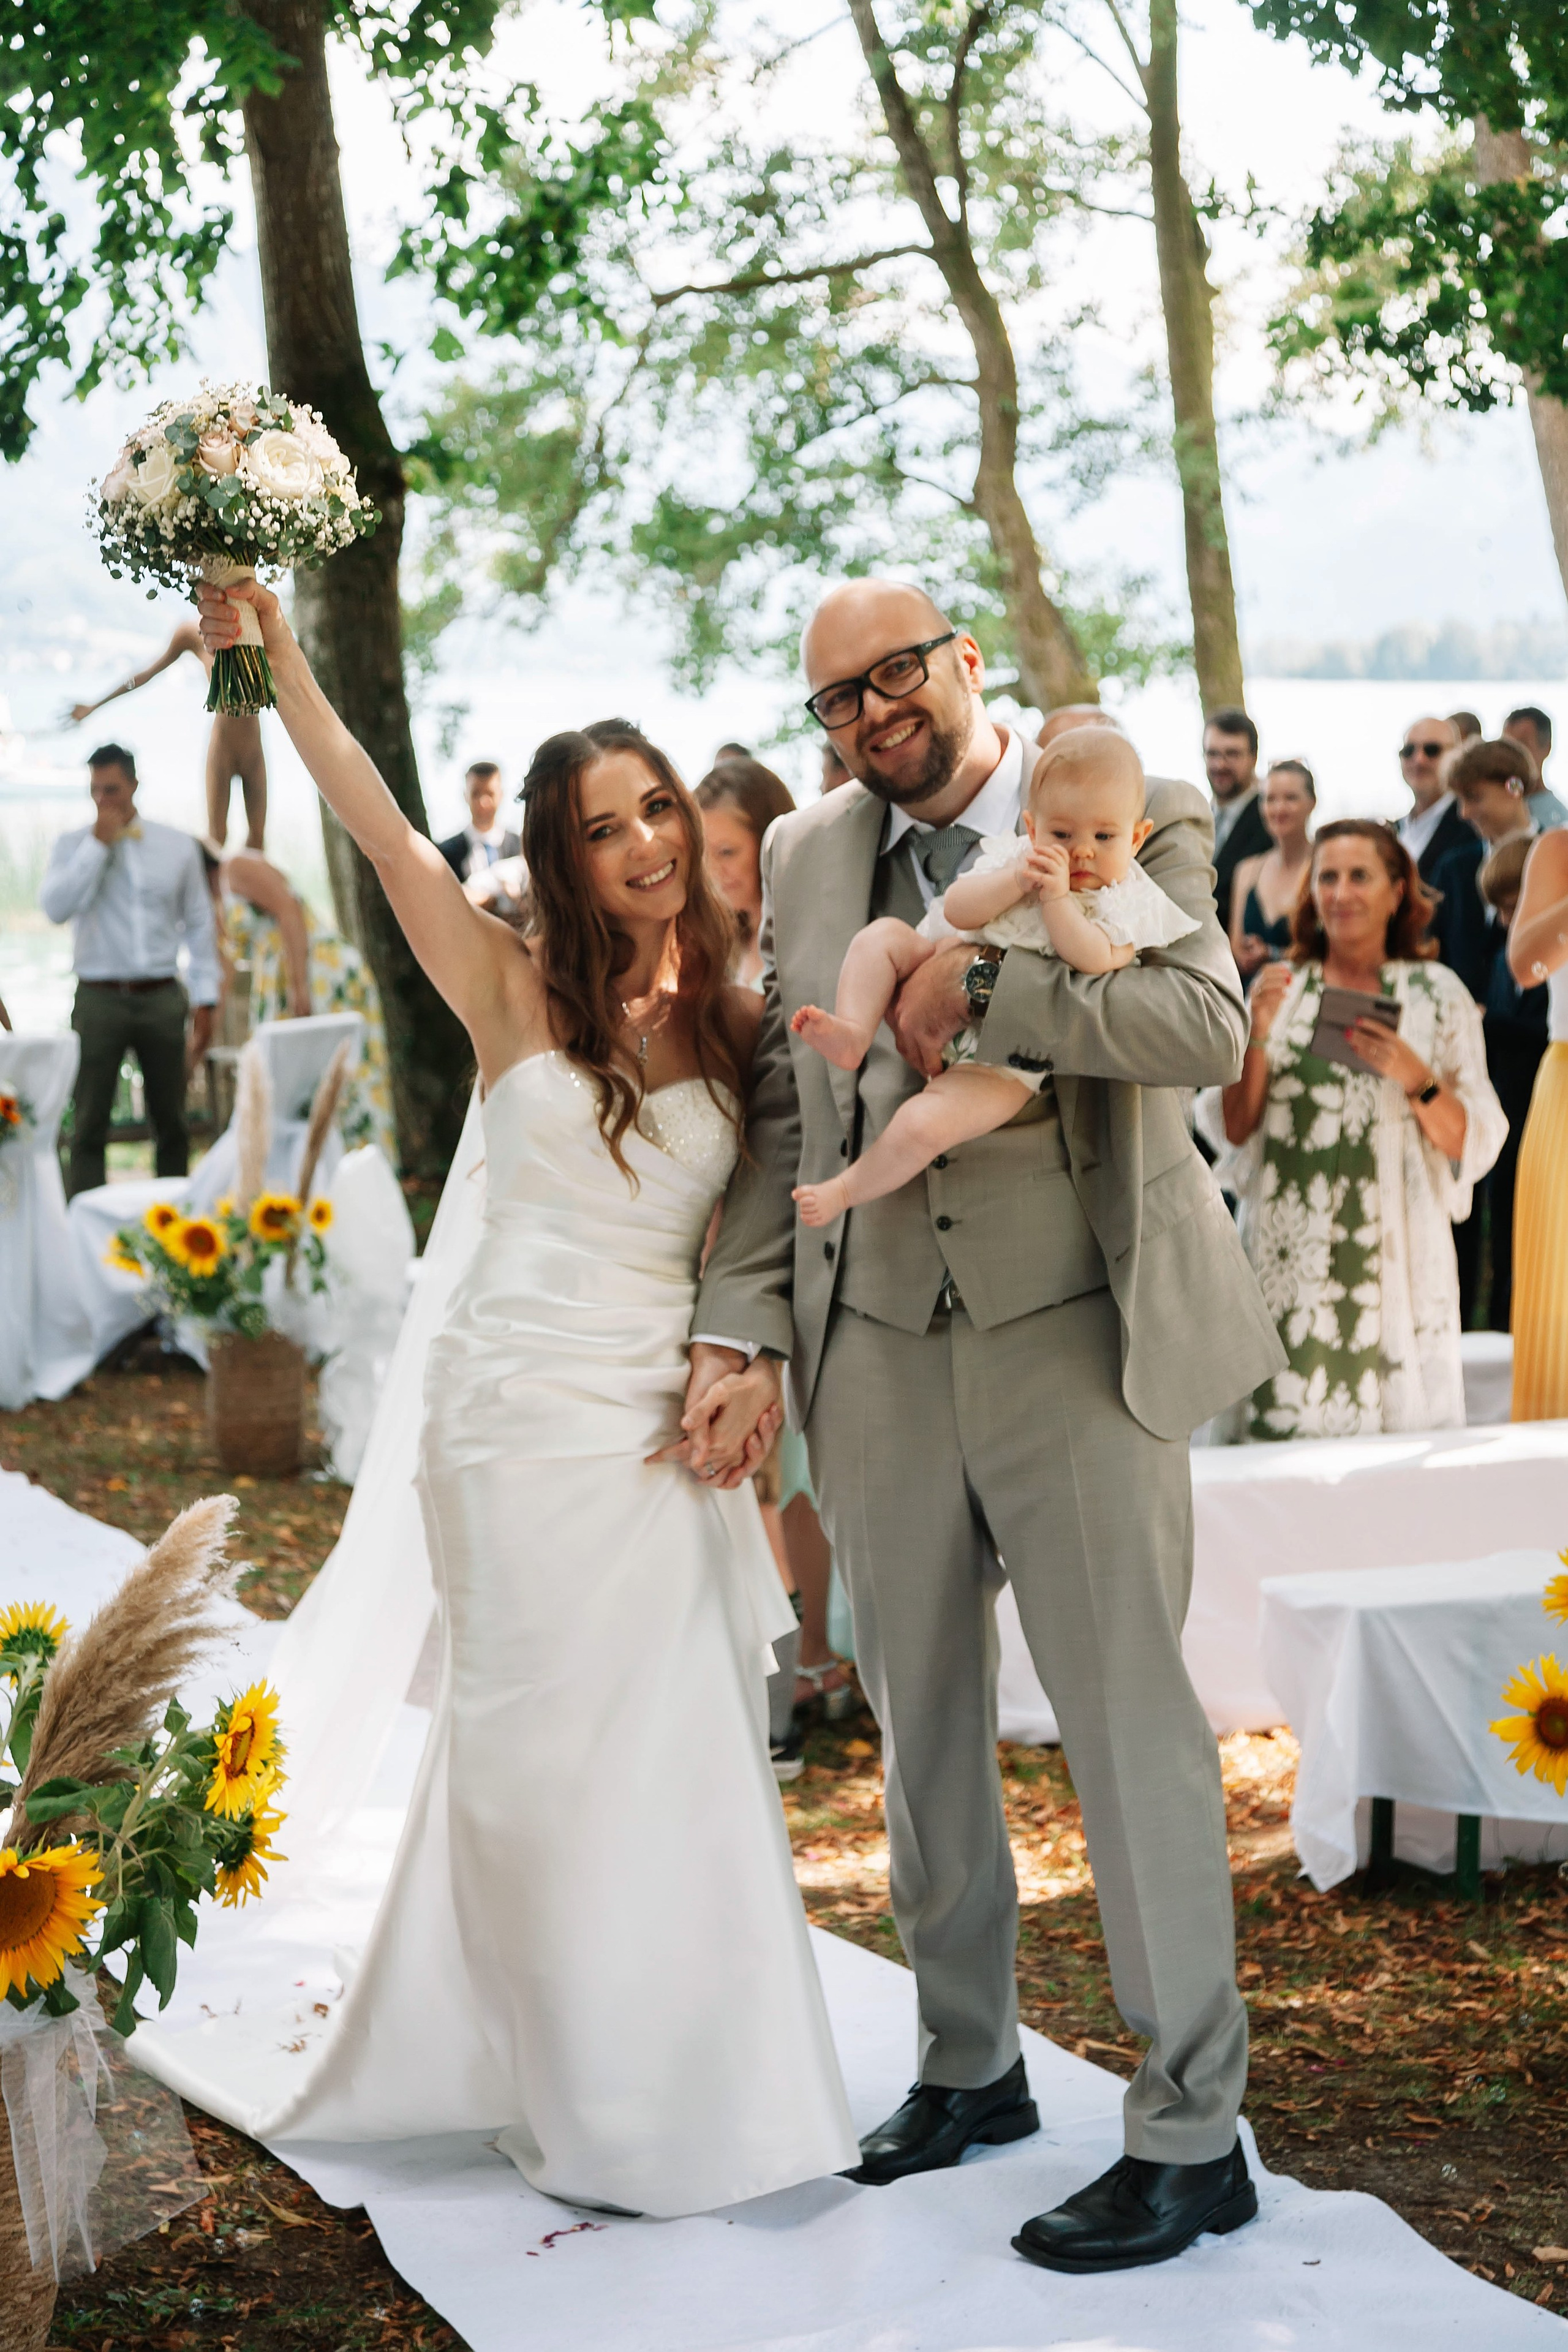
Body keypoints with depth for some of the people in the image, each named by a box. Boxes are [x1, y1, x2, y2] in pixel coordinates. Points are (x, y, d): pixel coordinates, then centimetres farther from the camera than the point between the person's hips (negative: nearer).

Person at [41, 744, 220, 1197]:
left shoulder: (178, 846, 7)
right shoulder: (73, 845, 3)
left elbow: (199, 924, 10)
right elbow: (56, 907, -13)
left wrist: (205, 998, 6)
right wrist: (98, 845, -12)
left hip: (162, 998, 2)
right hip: (99, 1000, -2)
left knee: (171, 1122, 8)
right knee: (89, 1125, -3)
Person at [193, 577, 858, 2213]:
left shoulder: (736, 1022, 7)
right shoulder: (516, 991, -1)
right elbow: (375, 821, -10)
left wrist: (758, 1371, -5)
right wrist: (269, 640, -16)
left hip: (664, 1423, 3)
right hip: (526, 1412, -3)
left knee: (678, 1756, 7)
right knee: (550, 1752, 4)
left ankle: (696, 2079, 23)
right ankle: (599, 2118, 18)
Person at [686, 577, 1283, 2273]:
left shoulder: (1131, 816, -4)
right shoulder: (804, 857, 9)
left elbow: (1210, 1023, -20)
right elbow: (776, 1106, 10)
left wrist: (977, 992, -20)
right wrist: (738, 1322, 2)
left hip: (1077, 1334, -5)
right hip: (879, 1347, 5)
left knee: (1129, 1721, -2)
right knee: (920, 1724, 15)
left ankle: (1191, 2132, 8)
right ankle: (968, 2067, 32)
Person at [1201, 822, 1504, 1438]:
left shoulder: (1437, 994, 5)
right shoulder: (1279, 989, 10)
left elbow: (1473, 1145, 3)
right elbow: (1234, 1130, 7)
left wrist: (1416, 1078, -13)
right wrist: (1257, 1034, -6)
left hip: (1394, 1249, -1)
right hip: (1287, 1254, 1)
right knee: (1283, 1422, -5)